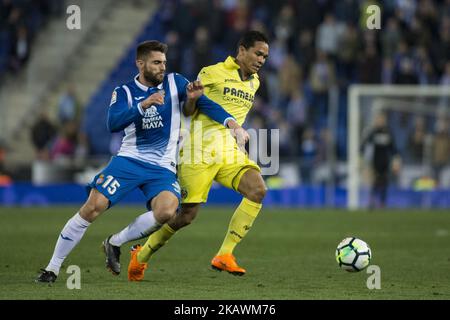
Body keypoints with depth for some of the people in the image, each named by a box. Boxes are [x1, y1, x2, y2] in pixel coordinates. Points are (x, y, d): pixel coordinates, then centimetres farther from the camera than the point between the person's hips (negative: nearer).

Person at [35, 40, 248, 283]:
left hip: (162, 167, 1)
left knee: (166, 211, -28)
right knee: (92, 207, -17)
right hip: (129, 160, -1)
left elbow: (205, 103, -3)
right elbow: (113, 124, -16)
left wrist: (233, 124, -20)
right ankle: (52, 267, -5)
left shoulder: (174, 83, 4)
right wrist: (143, 105, -28)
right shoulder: (124, 92, 1)